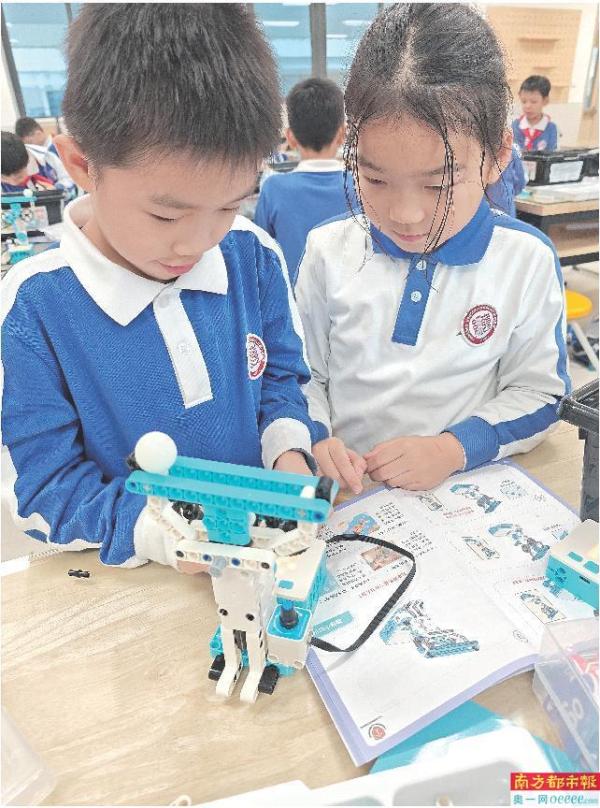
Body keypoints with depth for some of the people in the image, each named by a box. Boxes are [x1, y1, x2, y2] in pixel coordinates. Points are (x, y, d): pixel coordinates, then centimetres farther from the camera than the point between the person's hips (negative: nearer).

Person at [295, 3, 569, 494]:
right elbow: (304, 373, 5)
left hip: (463, 492, 1)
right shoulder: (328, 251, -3)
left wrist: (455, 449, -13)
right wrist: (315, 439, -14)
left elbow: (539, 391, 2)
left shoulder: (529, 261, -5)